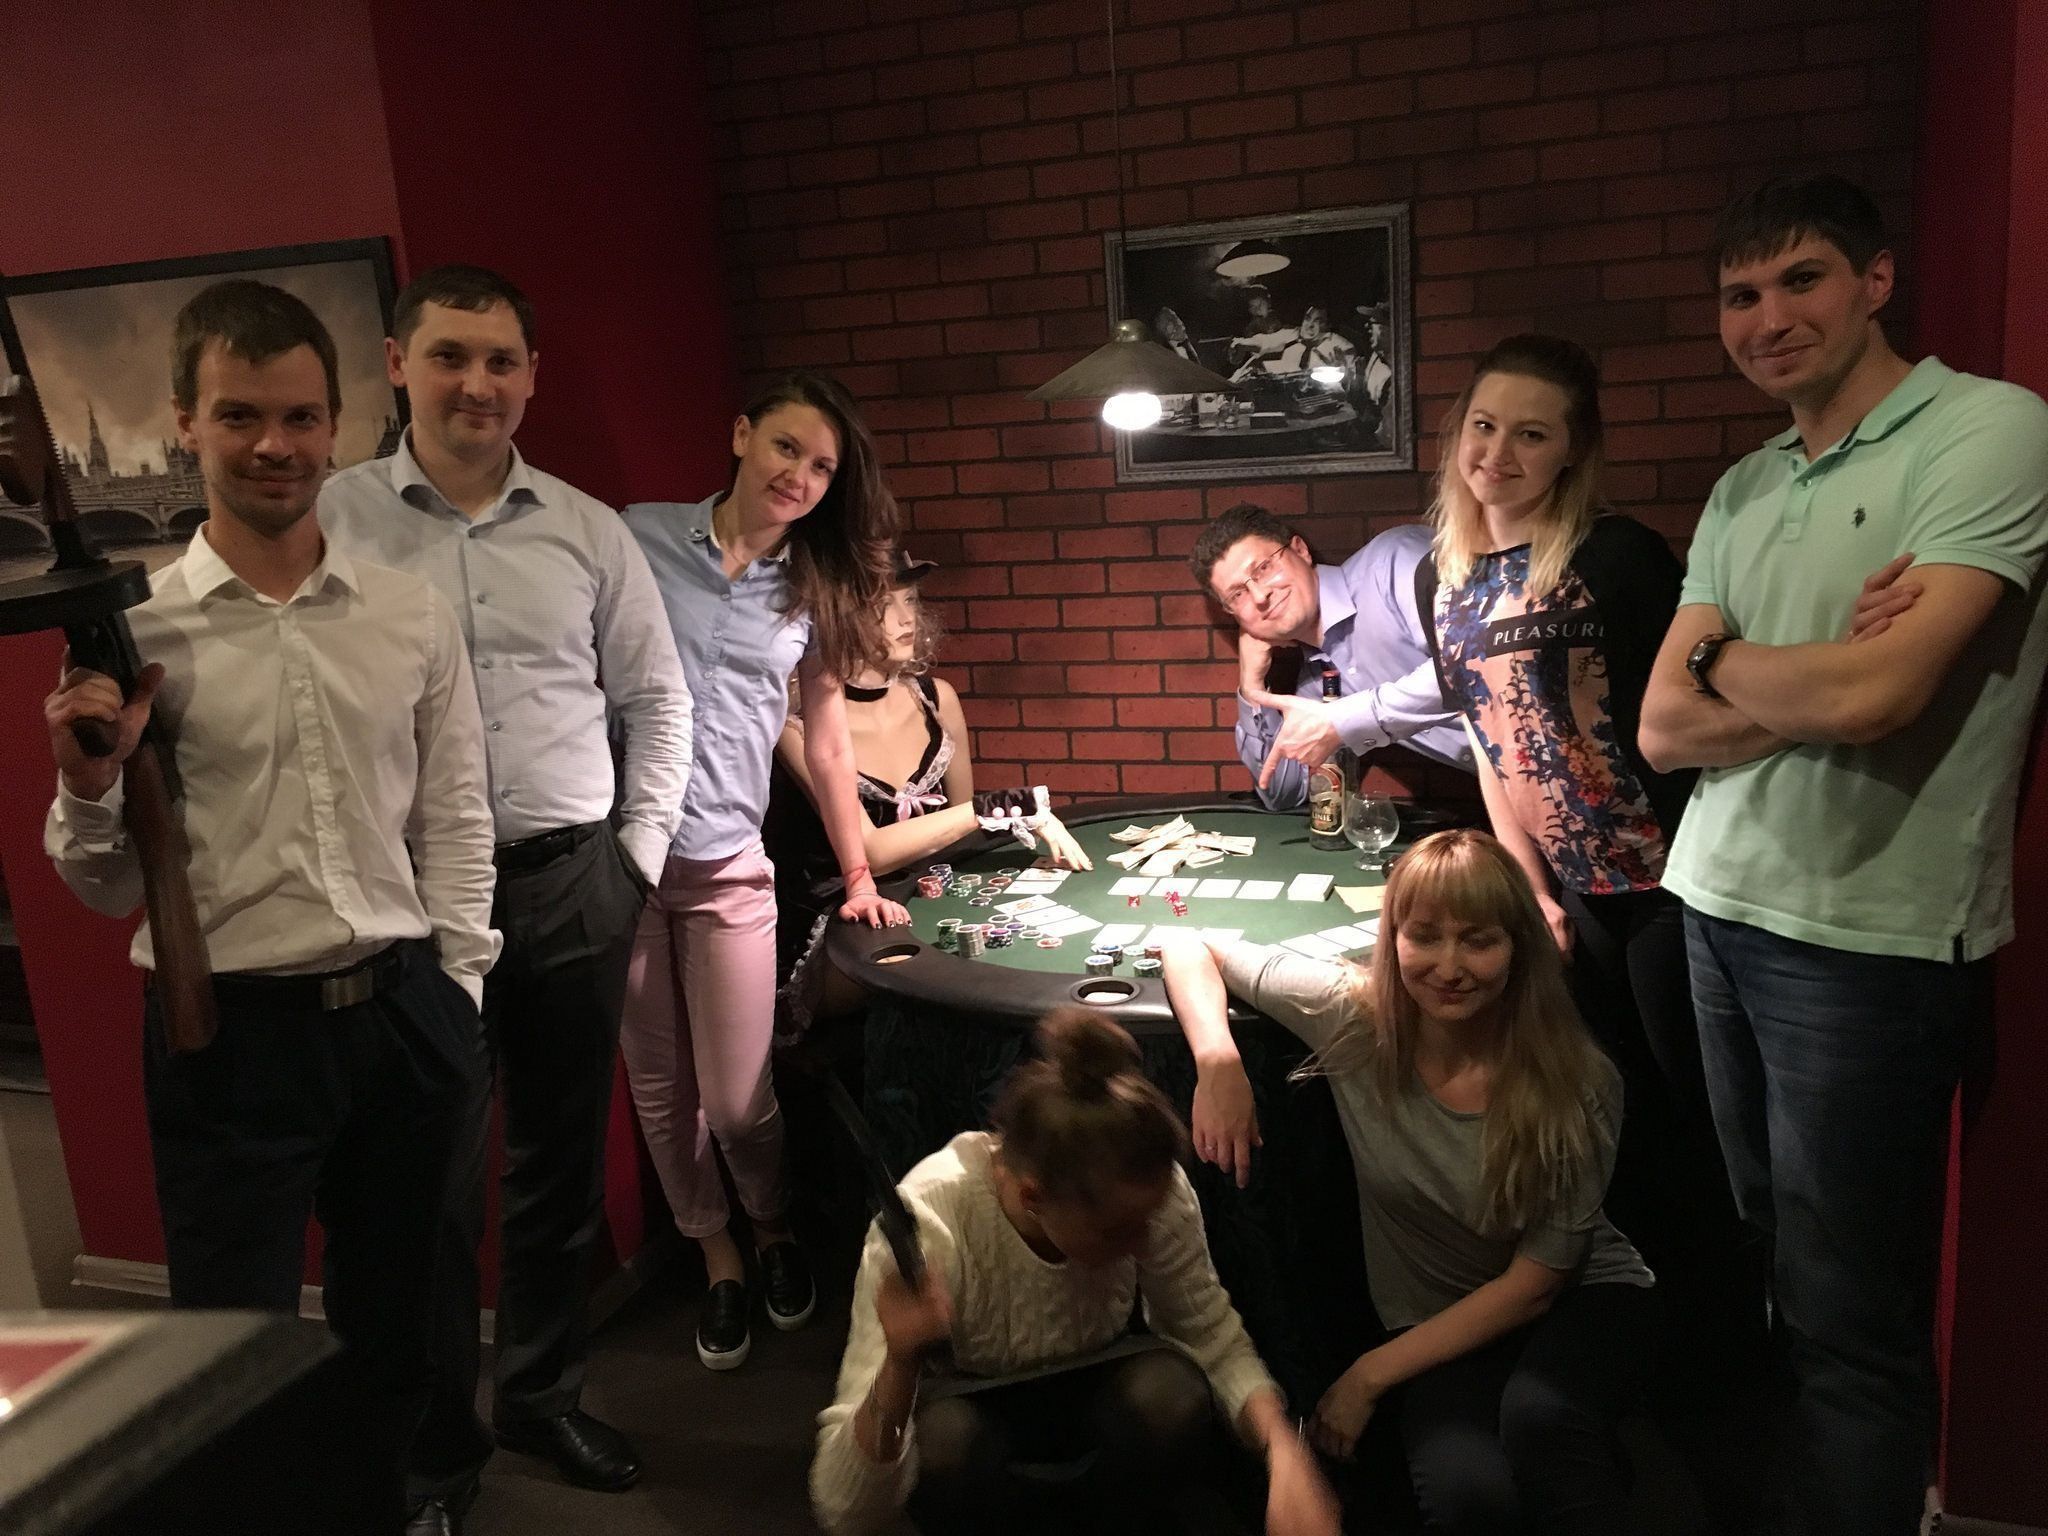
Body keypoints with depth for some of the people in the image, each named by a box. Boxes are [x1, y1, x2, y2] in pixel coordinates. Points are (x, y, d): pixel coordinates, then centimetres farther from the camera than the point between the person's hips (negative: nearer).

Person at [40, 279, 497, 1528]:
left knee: (392, 1334, 21)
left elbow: (456, 819, 6)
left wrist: (456, 990, 3)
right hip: (232, 1034, -3)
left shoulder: (415, 615, 1)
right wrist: (88, 788, -19)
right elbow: (109, 888, -1)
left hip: (404, 1014, 3)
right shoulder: (135, 633, -5)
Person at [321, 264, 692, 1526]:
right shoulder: (332, 522, -1)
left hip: (575, 885, 3)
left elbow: (657, 699, 13)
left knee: (564, 1162, 15)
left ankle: (546, 1395, 37)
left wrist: (636, 855, 7)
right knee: (432, 1186, 6)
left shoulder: (587, 529, 7)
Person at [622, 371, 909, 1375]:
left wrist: (859, 878, 12)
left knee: (739, 1102, -1)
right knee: (658, 1088, 9)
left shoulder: (814, 594, 8)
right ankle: (717, 1260, 32)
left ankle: (774, 1230, 31)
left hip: (726, 867, 1)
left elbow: (825, 742, 13)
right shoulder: (641, 537, 2)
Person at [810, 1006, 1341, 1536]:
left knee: (1173, 1394, -30)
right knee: (943, 1442, -35)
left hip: (1094, 1391, 2)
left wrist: (1282, 1446, -30)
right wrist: (899, 1365, -55)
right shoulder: (927, 1220, -35)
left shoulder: (1151, 1194, -27)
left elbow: (1216, 1341, -10)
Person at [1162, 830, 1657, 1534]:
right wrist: (1218, 1061, -25)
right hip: (1441, 1323, 2)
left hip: (1583, 1299, -2)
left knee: (1537, 1417, -36)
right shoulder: (1354, 1018, -16)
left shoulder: (1579, 1085, -19)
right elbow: (1191, 950, -6)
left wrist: (1372, 1375, -15)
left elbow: (1533, 1284, -12)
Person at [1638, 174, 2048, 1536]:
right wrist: (1821, 677, -10)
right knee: (1755, 1275, 17)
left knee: (1851, 1322, 5)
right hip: (1718, 911, 6)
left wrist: (1718, 664, -2)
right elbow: (1664, 732, 5)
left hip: (1871, 938, -6)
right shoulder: (1741, 492, 11)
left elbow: (1874, 697, -20)